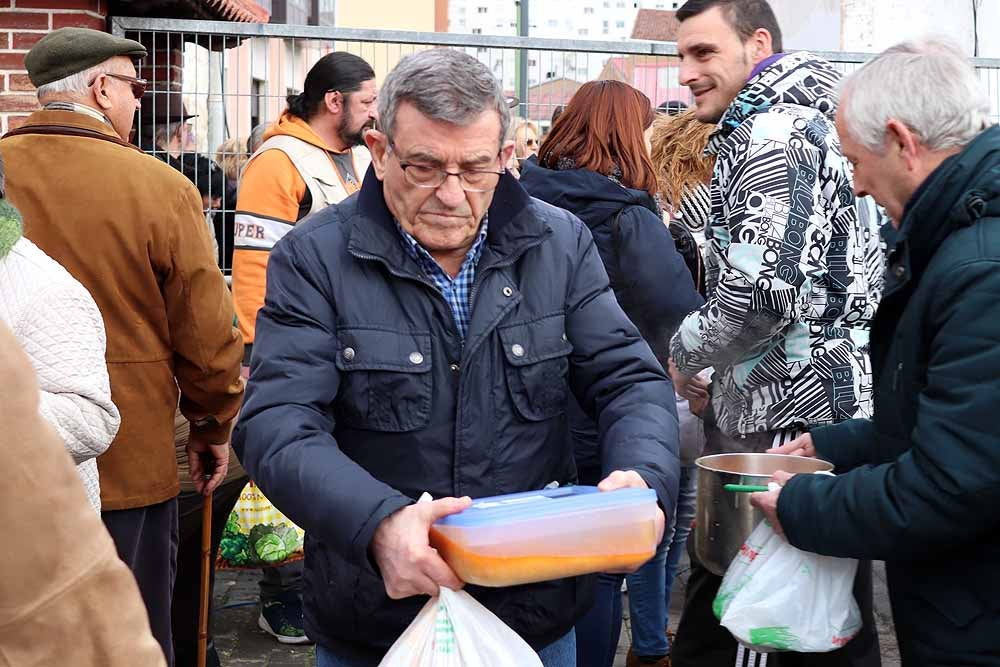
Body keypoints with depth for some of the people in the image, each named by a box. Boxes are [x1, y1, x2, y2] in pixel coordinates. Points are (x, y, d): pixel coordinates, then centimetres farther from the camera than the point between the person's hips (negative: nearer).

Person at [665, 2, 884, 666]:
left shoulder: (768, 133, -13)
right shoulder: (821, 120, 18)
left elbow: (758, 293, -24)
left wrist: (684, 352, -5)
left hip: (781, 426, -10)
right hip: (844, 415, 10)